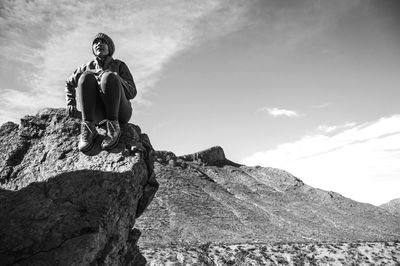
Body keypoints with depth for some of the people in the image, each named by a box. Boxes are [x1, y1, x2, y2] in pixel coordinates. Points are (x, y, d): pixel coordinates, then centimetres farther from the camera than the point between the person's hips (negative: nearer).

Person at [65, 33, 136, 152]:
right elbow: (69, 83, 36)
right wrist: (70, 104, 21)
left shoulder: (119, 65, 14)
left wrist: (114, 77, -13)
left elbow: (132, 92, 2)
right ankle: (88, 127, -29)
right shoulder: (87, 67, 20)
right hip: (98, 114, 2)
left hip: (119, 112, -2)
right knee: (86, 77, -20)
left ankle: (113, 126, -27)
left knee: (109, 76, -26)